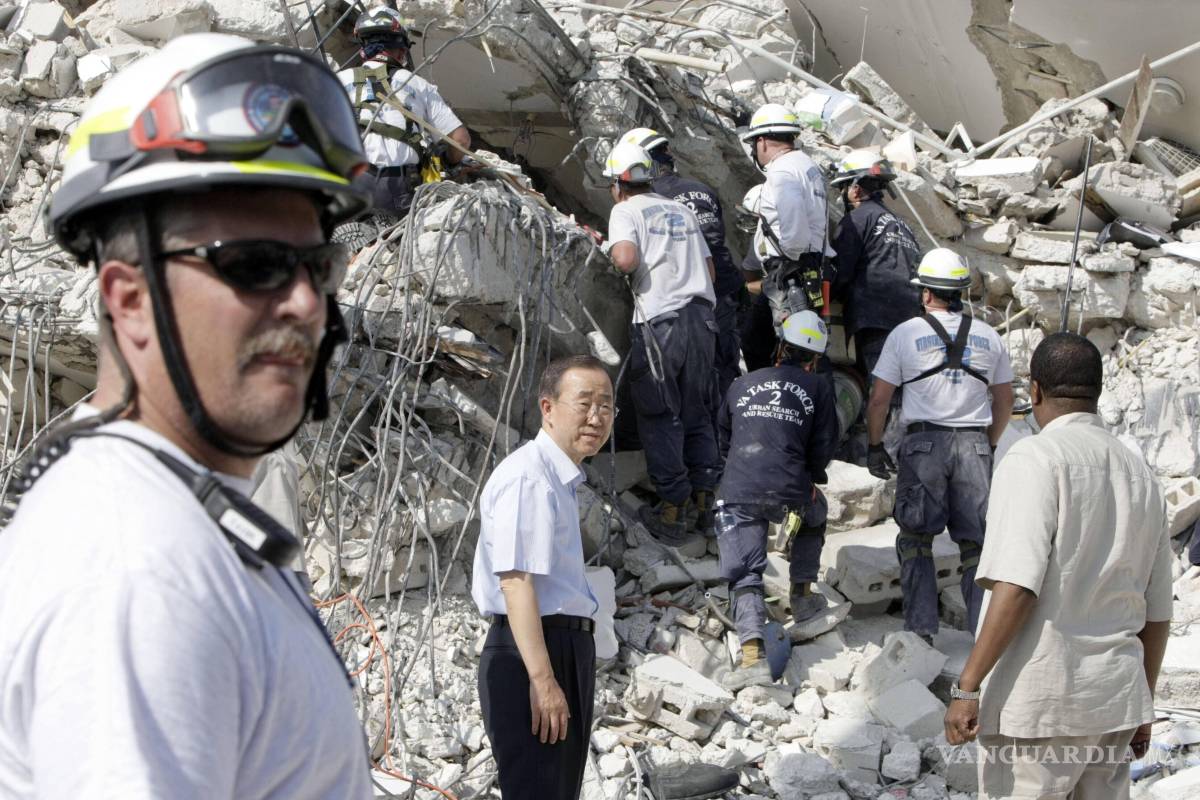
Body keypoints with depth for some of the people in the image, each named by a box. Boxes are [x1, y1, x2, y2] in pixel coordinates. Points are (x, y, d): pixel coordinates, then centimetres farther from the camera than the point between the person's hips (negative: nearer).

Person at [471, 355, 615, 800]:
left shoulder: (561, 479, 16)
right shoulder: (528, 478, -17)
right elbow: (515, 581, -25)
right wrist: (542, 678, -29)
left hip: (566, 647, 11)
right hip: (530, 652, -11)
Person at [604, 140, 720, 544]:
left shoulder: (625, 211, 1)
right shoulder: (682, 211, 19)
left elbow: (626, 259, -16)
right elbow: (709, 269, 17)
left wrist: (610, 252, 5)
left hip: (660, 321, -5)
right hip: (701, 317, 6)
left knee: (660, 417, 1)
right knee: (697, 412, 14)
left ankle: (672, 509, 1)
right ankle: (706, 497, 14)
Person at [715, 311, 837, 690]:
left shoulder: (742, 385, 20)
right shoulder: (818, 387, 11)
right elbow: (824, 446, 7)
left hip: (736, 492, 1)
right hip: (789, 493, -1)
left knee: (744, 574, 3)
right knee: (813, 517, 34)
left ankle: (753, 655, -13)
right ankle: (802, 595, 34)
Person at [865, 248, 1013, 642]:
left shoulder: (905, 334, -1)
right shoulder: (987, 336, 9)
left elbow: (878, 399, 0)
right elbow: (1004, 400, 16)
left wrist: (874, 446, 12)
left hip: (924, 443, -2)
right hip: (974, 444, 3)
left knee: (916, 539, 7)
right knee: (975, 542, 8)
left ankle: (920, 629, 3)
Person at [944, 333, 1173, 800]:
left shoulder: (1036, 459, -9)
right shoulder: (1142, 475, 11)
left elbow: (1017, 586, -20)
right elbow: (1158, 613, 15)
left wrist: (967, 687, -18)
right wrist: (1143, 705, 24)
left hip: (1039, 704, -6)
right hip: (1117, 701, 7)